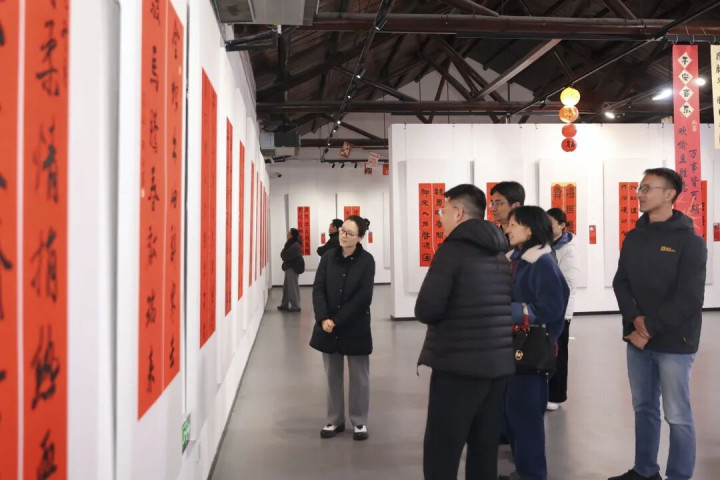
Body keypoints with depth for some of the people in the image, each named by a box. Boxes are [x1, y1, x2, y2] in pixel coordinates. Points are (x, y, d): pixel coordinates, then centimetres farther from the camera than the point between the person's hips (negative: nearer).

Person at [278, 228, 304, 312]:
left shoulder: (295, 245, -17)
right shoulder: (290, 244, 15)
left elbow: (285, 256, -17)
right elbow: (284, 255, 15)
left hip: (293, 268, -10)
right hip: (290, 267, 10)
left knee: (292, 287, -5)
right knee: (286, 287, 14)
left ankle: (295, 306, 0)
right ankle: (285, 304, 22)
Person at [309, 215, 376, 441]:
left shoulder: (366, 260, -8)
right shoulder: (328, 257, 1)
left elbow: (363, 297, -13)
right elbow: (318, 289, -3)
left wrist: (337, 320, -17)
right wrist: (324, 319, -17)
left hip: (355, 327, -3)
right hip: (328, 326, 3)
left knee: (359, 376, 9)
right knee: (333, 375, 13)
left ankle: (360, 422, 24)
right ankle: (334, 420, 28)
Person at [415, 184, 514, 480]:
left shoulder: (453, 249, -10)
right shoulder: (500, 253, 14)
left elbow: (425, 310, -16)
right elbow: (505, 307, 16)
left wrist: (445, 316, 6)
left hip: (458, 364, -8)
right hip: (499, 363, 8)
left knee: (440, 454, 0)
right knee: (485, 451, 14)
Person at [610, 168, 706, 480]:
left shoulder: (689, 241, -7)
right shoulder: (633, 238, 9)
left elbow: (689, 298, -13)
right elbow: (621, 283, 6)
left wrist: (650, 328, -15)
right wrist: (636, 319, -11)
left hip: (673, 341, -5)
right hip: (637, 338, 5)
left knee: (677, 415, 3)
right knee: (643, 408, 15)